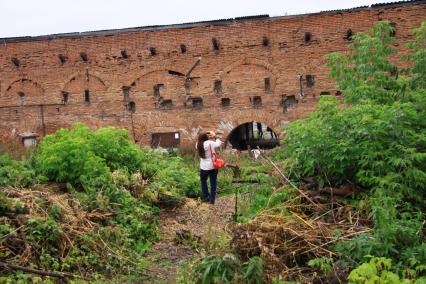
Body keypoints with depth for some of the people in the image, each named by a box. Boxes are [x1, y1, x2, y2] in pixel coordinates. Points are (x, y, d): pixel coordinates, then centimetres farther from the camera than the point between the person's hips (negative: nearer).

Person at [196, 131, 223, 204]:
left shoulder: (198, 145, -8)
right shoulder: (210, 143, -14)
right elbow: (219, 144, 0)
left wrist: (211, 138, 5)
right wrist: (215, 137, 10)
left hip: (204, 167, 1)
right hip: (213, 166, -1)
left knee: (203, 181, 23)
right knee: (213, 183, 9)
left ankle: (206, 197, 25)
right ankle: (212, 199, 13)